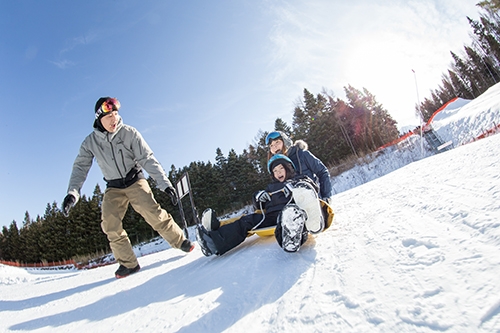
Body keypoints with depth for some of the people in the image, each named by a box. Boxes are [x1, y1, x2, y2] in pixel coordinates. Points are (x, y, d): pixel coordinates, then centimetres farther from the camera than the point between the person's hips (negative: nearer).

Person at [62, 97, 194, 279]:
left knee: (153, 213, -20)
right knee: (110, 224, -12)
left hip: (134, 180, -3)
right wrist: (72, 192, -22)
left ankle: (180, 241, -2)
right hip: (113, 188, 3)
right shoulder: (90, 142, -5)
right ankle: (128, 263, 3)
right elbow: (80, 168, -4)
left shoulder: (129, 133, -14)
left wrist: (164, 183, -24)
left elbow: (148, 159, -17)